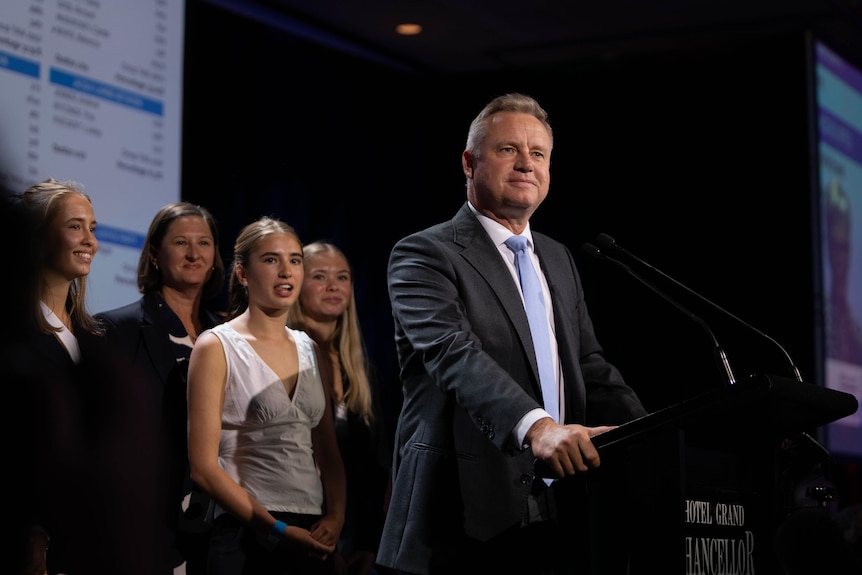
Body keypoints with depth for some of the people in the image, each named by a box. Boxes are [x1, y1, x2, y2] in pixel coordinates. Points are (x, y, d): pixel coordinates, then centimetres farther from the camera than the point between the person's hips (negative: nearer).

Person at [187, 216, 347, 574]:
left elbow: (327, 450, 13)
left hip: (313, 538, 5)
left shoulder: (310, 351, 12)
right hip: (246, 536, -5)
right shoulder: (216, 347, -4)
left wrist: (336, 516, -5)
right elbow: (203, 465, -10)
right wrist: (277, 529, -15)